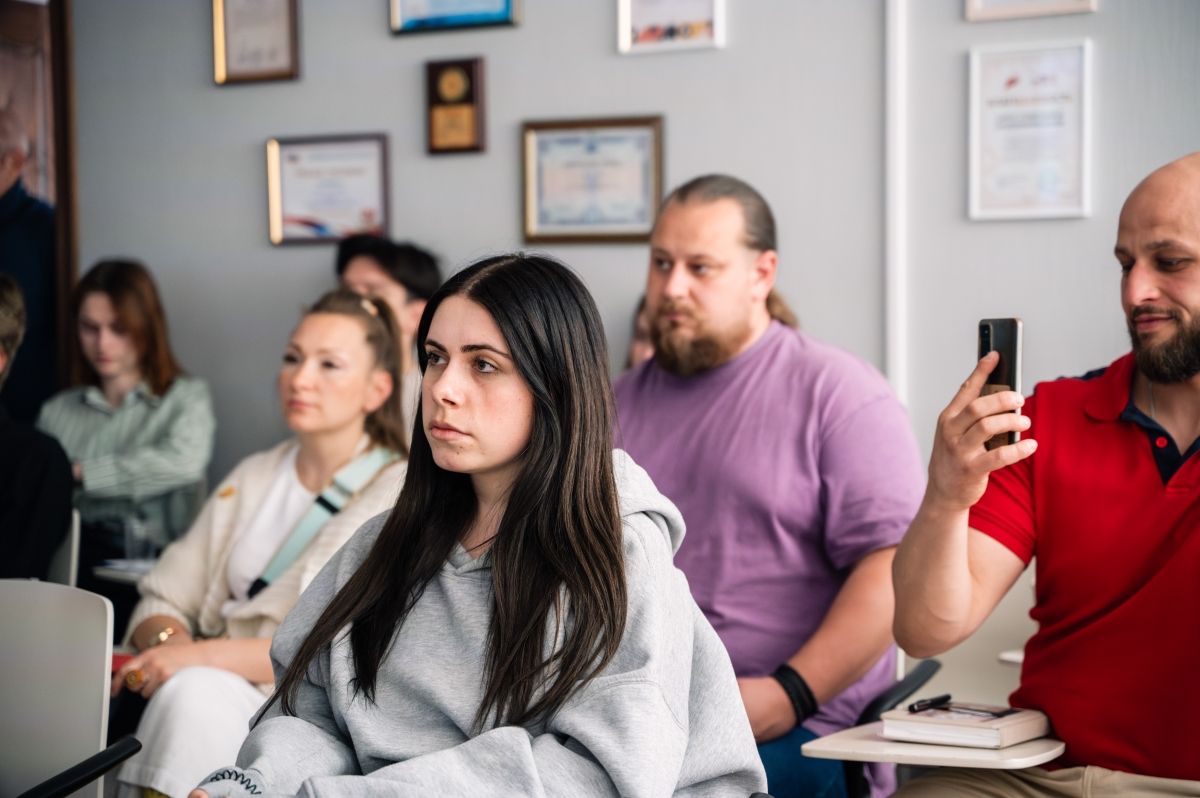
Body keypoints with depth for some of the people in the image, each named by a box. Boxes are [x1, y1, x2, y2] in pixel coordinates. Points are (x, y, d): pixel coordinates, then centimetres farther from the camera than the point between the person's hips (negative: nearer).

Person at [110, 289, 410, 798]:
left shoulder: (401, 493, -2)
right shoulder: (251, 478, 18)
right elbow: (162, 600, 16)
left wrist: (204, 655, -20)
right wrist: (167, 640, -9)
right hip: (216, 689, 4)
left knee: (195, 694, -33)